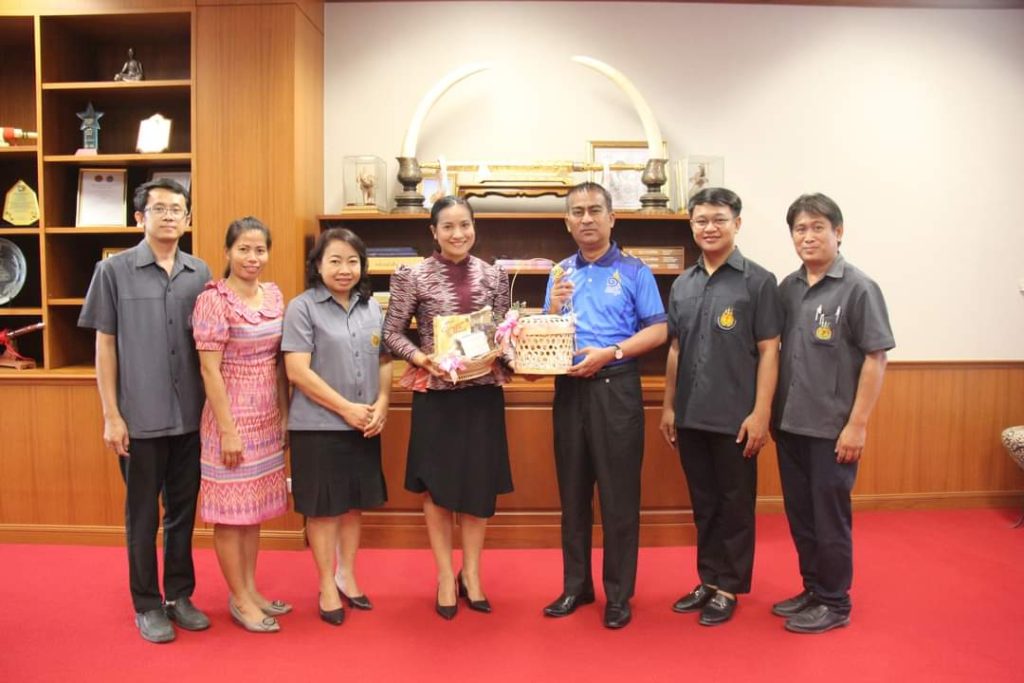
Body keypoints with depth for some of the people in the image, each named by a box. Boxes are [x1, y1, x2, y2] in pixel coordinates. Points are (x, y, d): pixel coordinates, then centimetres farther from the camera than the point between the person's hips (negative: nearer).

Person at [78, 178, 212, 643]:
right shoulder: (115, 270, -3)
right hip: (141, 417, -3)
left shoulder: (200, 274, 6)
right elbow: (105, 345, -3)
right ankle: (147, 604, 24)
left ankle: (180, 595, 29)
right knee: (143, 513, 9)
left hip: (191, 415, 3)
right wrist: (111, 414, -6)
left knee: (184, 509, 14)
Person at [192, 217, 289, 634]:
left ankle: (251, 590, 30)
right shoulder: (213, 299, -13)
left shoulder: (274, 295, 6)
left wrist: (285, 413, 9)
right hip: (233, 416, -7)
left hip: (268, 417, 7)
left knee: (255, 506, 16)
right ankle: (239, 599, 20)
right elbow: (209, 369, -15)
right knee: (230, 510, 6)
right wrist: (227, 430, -16)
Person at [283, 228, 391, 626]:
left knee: (355, 504, 15)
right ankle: (327, 587, 23)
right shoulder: (302, 307, -7)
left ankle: (347, 576, 33)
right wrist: (346, 408, -15)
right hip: (318, 426, -5)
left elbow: (384, 362, 12)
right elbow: (298, 371, -13)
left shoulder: (371, 307, 9)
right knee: (323, 508, 6)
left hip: (365, 426, 5)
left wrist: (381, 406, -5)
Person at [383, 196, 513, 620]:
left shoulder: (494, 276, 4)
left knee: (481, 485, 9)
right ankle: (445, 577, 25)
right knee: (437, 485, 8)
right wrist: (421, 357, -17)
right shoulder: (415, 277, -4)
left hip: (483, 392, 3)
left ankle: (471, 574, 28)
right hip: (435, 393, -2)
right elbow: (392, 332, -2)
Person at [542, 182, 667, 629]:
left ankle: (619, 594, 15)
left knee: (619, 493, 1)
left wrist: (610, 353, -17)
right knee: (572, 491, 11)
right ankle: (576, 586, 24)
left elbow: (658, 330, -6)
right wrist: (553, 309, -7)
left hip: (616, 388, -4)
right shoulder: (559, 274, 12)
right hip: (569, 389, 4)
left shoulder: (633, 271, 0)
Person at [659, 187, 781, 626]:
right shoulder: (682, 285, 10)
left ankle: (728, 587, 22)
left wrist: (760, 413, -13)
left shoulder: (758, 281, -4)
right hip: (690, 416, 5)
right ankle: (708, 580, 29)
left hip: (735, 417, -5)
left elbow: (768, 351, -7)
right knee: (703, 503, 15)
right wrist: (668, 405, 10)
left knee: (734, 505, 8)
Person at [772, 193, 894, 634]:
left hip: (832, 429, -5)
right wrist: (771, 413, 9)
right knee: (799, 514, 15)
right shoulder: (787, 288, 7)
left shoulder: (858, 288, -9)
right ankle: (812, 590, 33)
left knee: (829, 517, 6)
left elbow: (875, 358, -10)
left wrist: (857, 424, -14)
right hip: (789, 425, 6)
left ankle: (834, 603, 23)